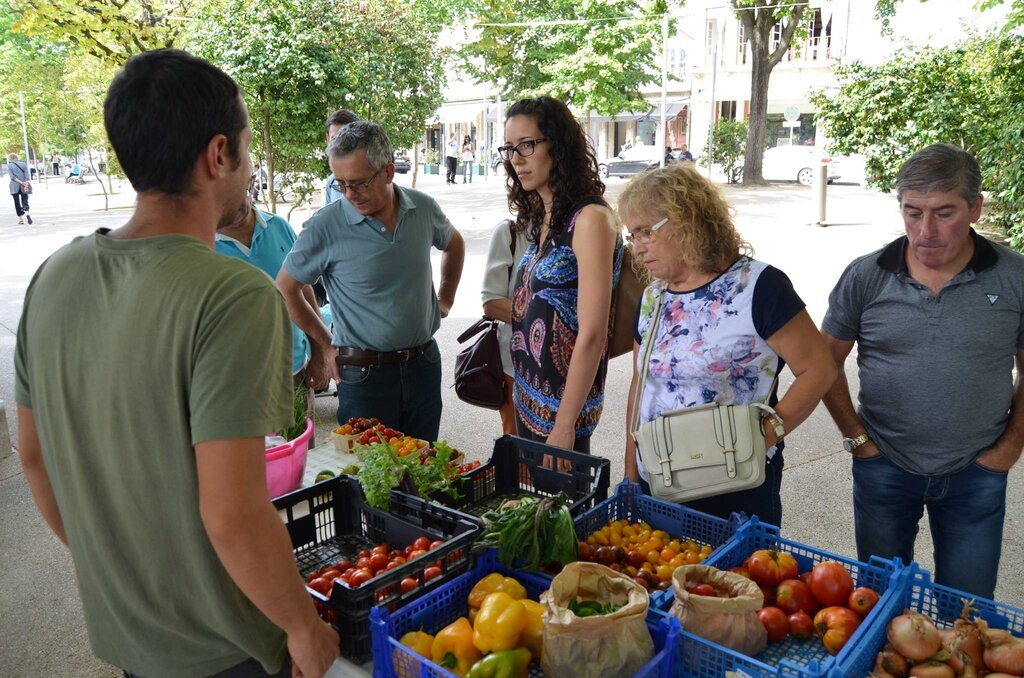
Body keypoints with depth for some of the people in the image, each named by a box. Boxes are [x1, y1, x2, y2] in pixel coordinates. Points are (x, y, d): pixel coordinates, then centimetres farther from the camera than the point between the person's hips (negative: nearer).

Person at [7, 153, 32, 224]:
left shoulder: (9, 166, 0)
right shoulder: (24, 164, 5)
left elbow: (12, 177, -11)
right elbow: (27, 175, -6)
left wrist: (21, 182, -13)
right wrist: (25, 183, -12)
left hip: (14, 187, -1)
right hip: (24, 187, 1)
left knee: (17, 203, 7)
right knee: (25, 201, 4)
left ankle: (21, 219, 3)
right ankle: (27, 213, -26)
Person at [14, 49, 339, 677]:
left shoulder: (54, 276, -6)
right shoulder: (236, 296, -28)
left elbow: (33, 455, 4)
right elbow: (233, 515, -29)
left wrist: (97, 555, 18)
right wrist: (305, 628, -13)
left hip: (113, 626, 6)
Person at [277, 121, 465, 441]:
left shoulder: (423, 208, -3)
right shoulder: (325, 226, -14)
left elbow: (454, 244, 19)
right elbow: (286, 288, -2)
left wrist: (445, 299, 16)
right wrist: (323, 344, 0)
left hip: (424, 363, 4)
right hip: (363, 374, -3)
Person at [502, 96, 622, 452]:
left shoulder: (590, 219, -18)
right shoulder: (541, 218, 8)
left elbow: (593, 335, -20)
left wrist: (565, 425, -19)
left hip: (563, 402, -8)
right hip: (527, 396, 8)